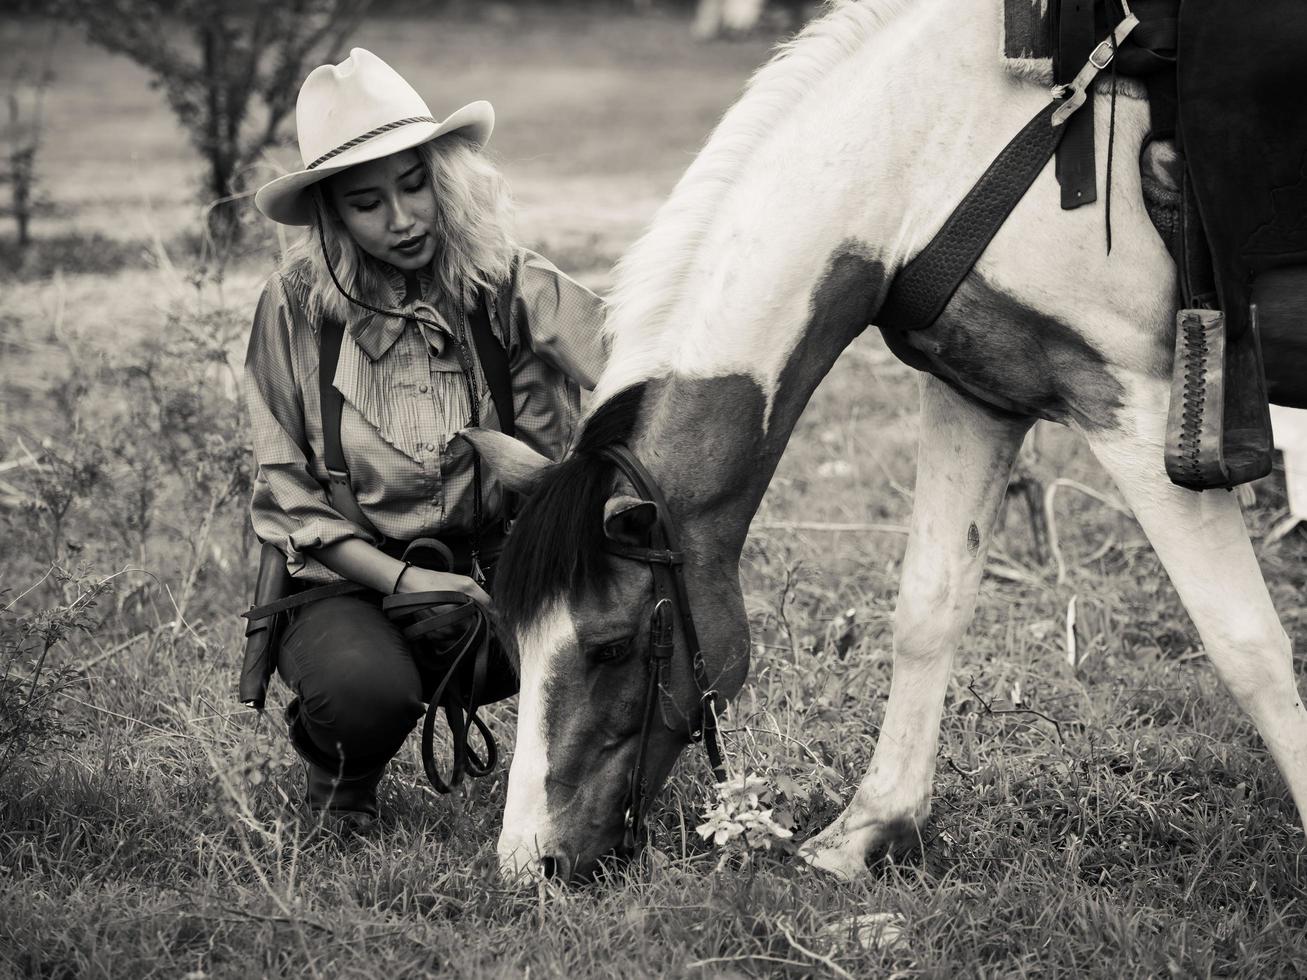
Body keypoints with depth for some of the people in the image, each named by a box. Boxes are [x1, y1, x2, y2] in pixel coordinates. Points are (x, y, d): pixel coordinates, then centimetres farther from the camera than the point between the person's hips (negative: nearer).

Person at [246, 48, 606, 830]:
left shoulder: (515, 287, -6)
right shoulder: (297, 305, -7)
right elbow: (287, 491, -3)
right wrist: (400, 579, -17)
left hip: (503, 562, 1)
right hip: (352, 580, -1)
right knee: (364, 685, -35)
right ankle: (341, 780, 5)